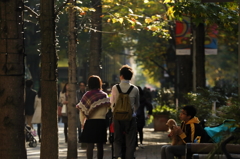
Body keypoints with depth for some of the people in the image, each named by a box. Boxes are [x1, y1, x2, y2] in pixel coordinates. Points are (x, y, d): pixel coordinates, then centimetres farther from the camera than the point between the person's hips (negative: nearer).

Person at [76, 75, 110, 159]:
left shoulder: (87, 95, -6)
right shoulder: (104, 95, -1)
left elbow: (82, 111, -5)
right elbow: (106, 110, 5)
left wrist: (82, 123, 4)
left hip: (90, 122, -2)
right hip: (101, 122, 2)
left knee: (90, 145, -1)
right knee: (100, 145, 10)